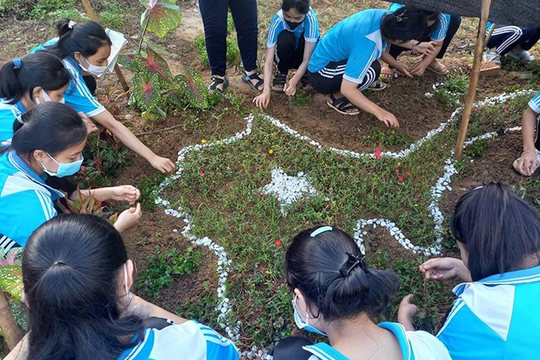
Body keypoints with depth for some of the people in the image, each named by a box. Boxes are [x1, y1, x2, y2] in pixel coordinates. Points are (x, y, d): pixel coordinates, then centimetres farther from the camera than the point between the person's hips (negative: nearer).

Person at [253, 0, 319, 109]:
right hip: (286, 56, 0)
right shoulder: (277, 21, -29)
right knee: (285, 38, -34)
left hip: (301, 55, 0)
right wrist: (266, 90, -41)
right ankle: (282, 74, -7)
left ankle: (304, 74, -7)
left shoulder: (311, 18, -31)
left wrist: (294, 82, -42)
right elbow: (269, 61, -30)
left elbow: (307, 58, -31)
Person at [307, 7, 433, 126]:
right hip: (320, 74, -8)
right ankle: (337, 98, -6)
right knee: (372, 70, -26)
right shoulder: (368, 43, -33)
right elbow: (346, 89, -33)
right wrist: (378, 111, -31)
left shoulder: (382, 16, -10)